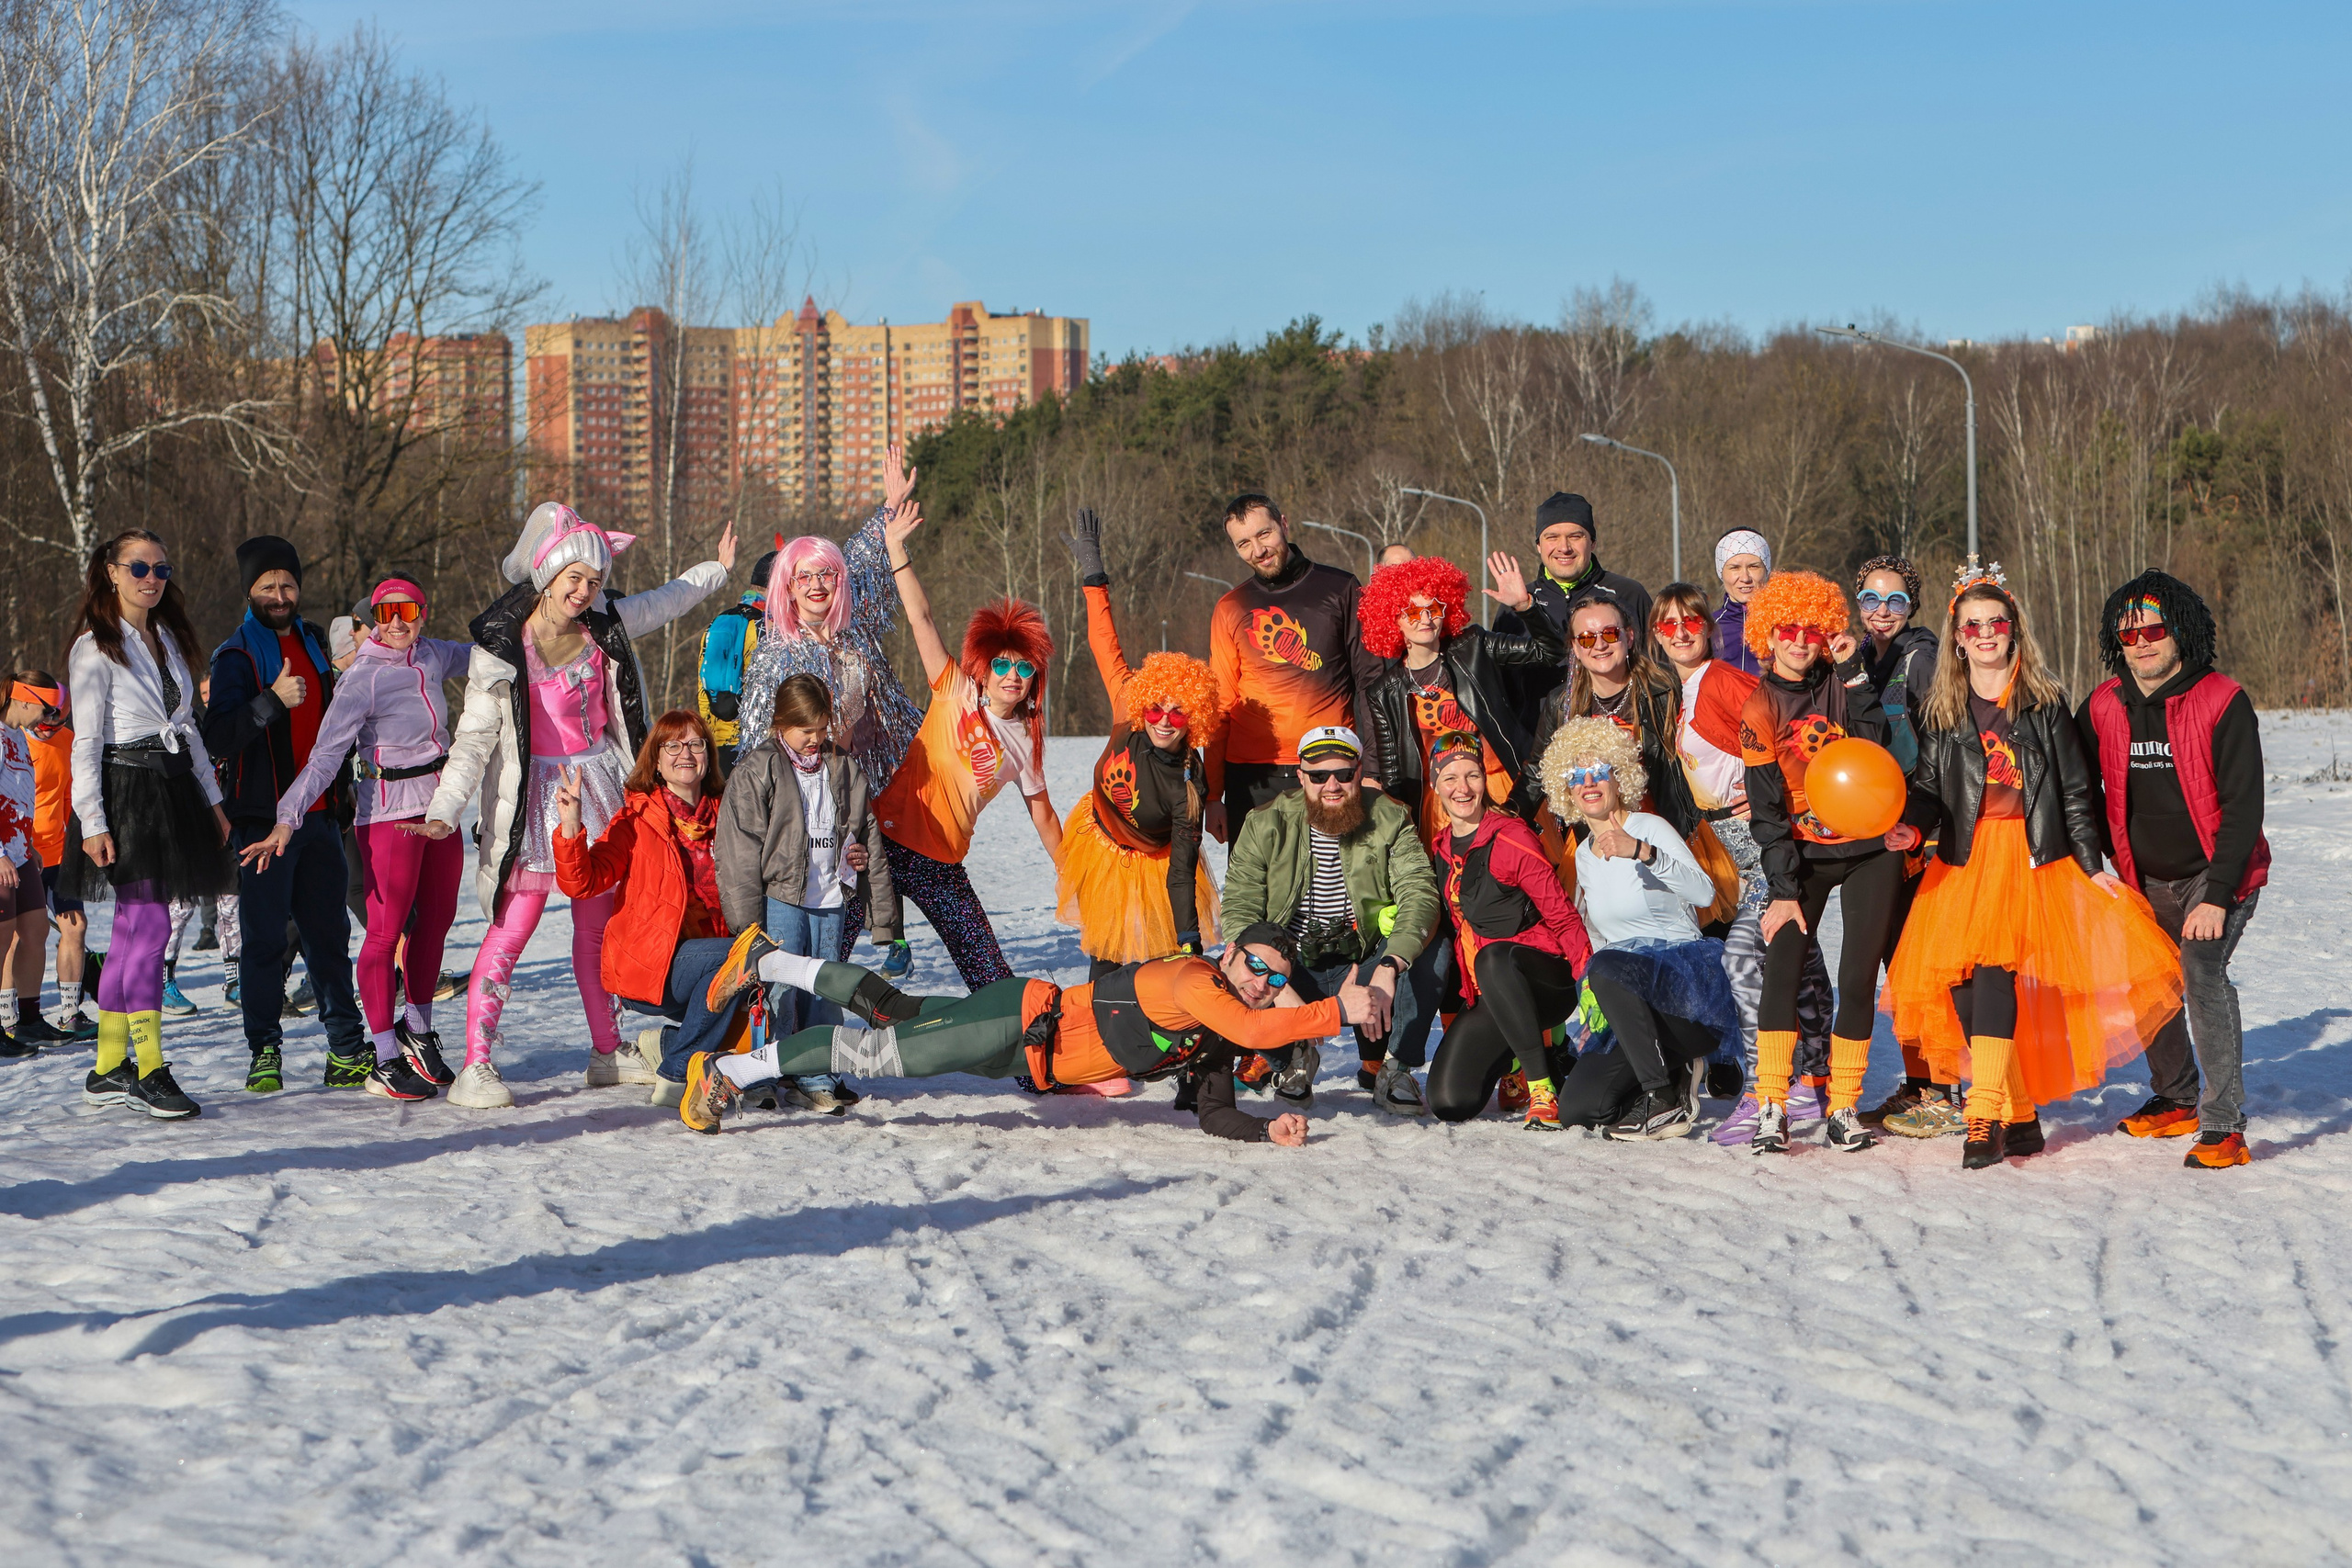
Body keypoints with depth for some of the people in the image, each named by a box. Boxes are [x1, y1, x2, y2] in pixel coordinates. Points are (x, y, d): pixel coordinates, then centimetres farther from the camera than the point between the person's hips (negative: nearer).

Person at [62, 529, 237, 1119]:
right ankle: (151, 1070, -12)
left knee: (133, 929, 7)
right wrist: (92, 821, -15)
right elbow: (86, 741, -8)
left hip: (175, 792, 7)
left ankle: (108, 1070, 10)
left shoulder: (169, 640, 18)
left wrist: (212, 799, 18)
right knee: (149, 926, -13)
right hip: (128, 791, -7)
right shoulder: (95, 648, -4)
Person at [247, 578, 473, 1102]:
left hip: (439, 808, 7)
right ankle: (386, 1061, -1)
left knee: (436, 920, 13)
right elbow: (326, 755, -20)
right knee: (387, 929, -5)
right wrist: (287, 819, -28)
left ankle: (417, 1029, 30)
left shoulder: (432, 656, 6)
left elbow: (483, 657, 29)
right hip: (388, 813, -7)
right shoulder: (362, 678, -13)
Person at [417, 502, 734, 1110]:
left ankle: (606, 1054, 22)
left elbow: (663, 603, 22)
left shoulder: (603, 625, 1)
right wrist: (444, 810, -21)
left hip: (599, 784, 5)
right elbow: (474, 738, -13)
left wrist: (717, 567, 34)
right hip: (534, 794, -5)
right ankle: (475, 1068, -12)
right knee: (513, 927, -12)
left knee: (597, 926, 10)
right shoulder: (500, 646, -13)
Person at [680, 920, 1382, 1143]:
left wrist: (1267, 1130, -14)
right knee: (881, 1050, -7)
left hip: (1027, 1057, 8)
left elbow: (1214, 1115, 4)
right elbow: (1254, 1029, -40)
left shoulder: (1219, 1042, 4)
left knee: (893, 1012, 18)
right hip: (1020, 1019, -8)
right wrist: (1338, 1010, -37)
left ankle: (765, 961, 31)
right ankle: (724, 1073, 1)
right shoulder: (1191, 981, -23)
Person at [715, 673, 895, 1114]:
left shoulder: (846, 771, 12)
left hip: (832, 901, 4)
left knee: (825, 992, 5)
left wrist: (882, 913, 13)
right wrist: (748, 922, -12)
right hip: (779, 899, -4)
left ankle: (818, 1081, 12)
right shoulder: (755, 772, -2)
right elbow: (739, 854, -6)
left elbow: (870, 842, 17)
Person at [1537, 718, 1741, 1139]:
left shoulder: (1650, 828, -8)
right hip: (1633, 1006, 7)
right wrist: (1593, 1013, 17)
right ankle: (1677, 1071, 11)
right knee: (1575, 1109, -13)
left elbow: (1704, 893, -27)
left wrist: (1640, 852, -41)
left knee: (1607, 967, -38)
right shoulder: (1585, 855, 14)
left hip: (1687, 980, -7)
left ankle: (1665, 1103, -25)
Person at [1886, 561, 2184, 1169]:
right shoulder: (1941, 711, 12)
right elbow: (1928, 788, 10)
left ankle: (1984, 1118, -27)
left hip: (2035, 858, -3)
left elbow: (2076, 792, 7)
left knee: (1992, 964, -23)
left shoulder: (2045, 703, 6)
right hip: (1965, 861, 3)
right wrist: (1911, 827, -11)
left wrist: (2092, 866, 2)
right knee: (1957, 979, -10)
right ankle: (2021, 1115, 3)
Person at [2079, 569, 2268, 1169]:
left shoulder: (2222, 702, -17)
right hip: (2148, 879, 6)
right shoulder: (2104, 706, -4)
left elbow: (2243, 806, -19)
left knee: (2202, 971, -24)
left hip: (2216, 873, -6)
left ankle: (2223, 1125, -22)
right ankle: (2177, 1100, 33)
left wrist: (2217, 896, -25)